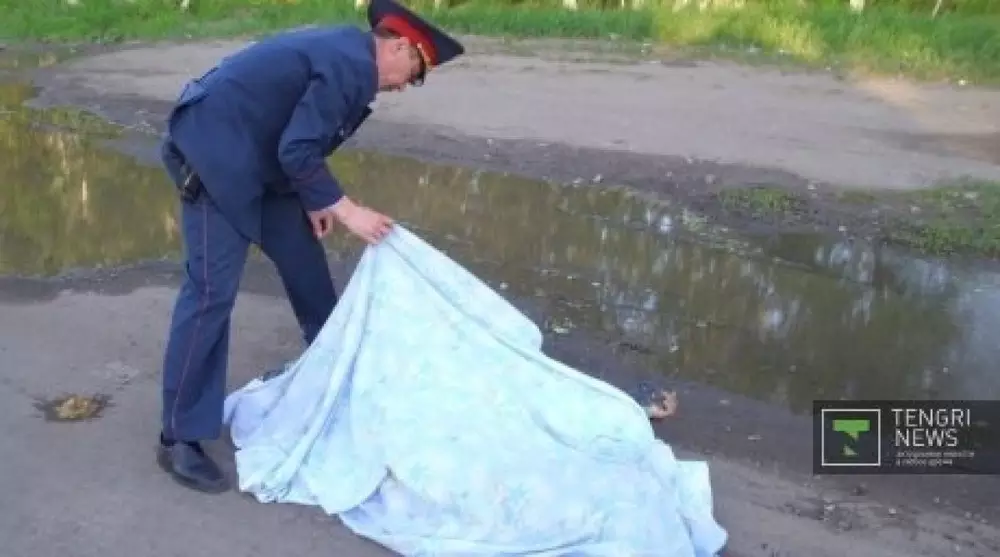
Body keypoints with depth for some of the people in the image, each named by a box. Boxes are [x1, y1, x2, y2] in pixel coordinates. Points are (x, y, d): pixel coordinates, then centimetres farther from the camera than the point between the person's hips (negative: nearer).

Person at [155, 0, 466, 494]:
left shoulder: (345, 50, 12)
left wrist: (313, 202, 7)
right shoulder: (352, 65, -19)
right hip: (216, 154, -11)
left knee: (306, 264, 15)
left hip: (255, 159, 11)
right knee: (212, 292, -11)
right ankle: (179, 438, -4)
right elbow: (297, 152, -24)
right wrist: (344, 209, -16)